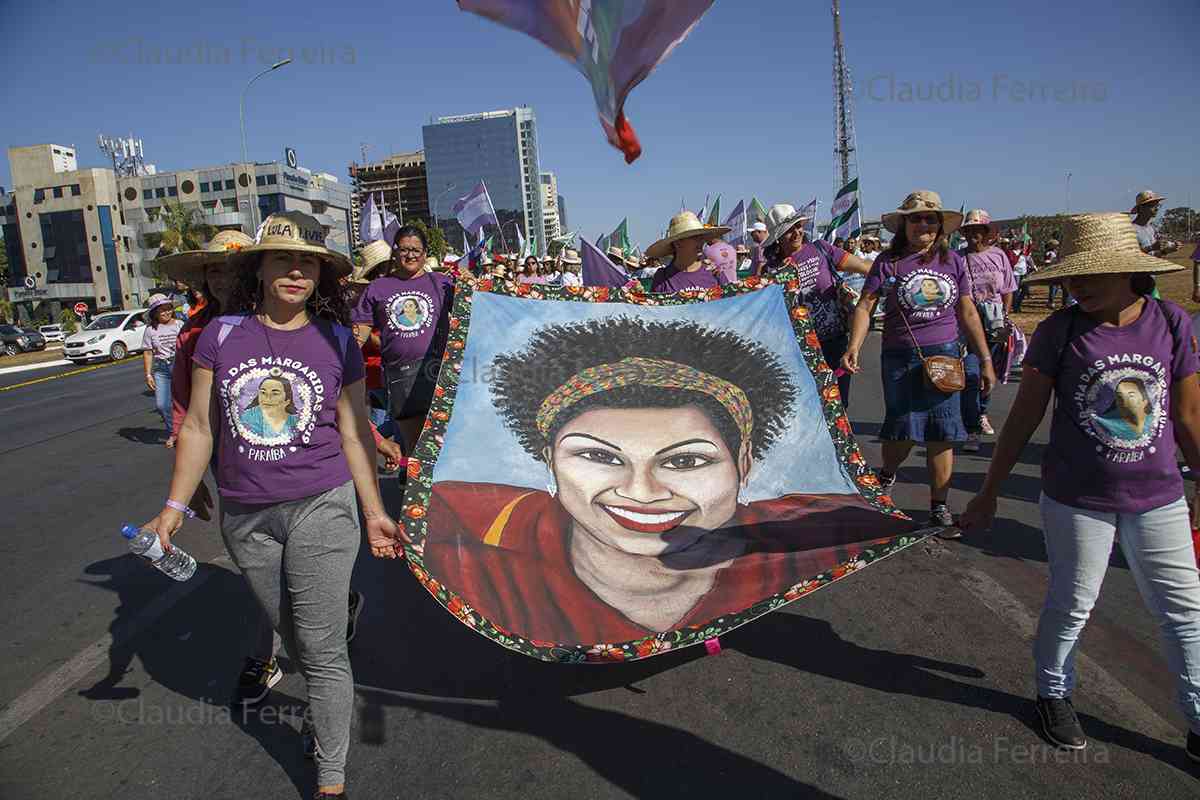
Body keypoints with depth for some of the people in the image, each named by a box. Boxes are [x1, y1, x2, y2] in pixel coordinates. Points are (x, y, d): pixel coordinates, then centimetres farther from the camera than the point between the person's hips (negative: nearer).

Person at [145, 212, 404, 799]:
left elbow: (354, 433, 1)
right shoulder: (222, 334, 0)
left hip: (321, 508, -2)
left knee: (323, 648, 0)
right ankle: (323, 704, 47)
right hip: (246, 518, 3)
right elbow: (199, 426, 6)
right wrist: (175, 505, 3)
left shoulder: (336, 340, -3)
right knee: (292, 636, 18)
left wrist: (374, 511, 1)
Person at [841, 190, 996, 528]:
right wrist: (854, 347, -21)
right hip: (900, 357, -2)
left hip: (945, 354, 2)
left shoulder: (953, 261, 8)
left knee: (942, 433, 1)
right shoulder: (888, 261, 0)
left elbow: (967, 313, 11)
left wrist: (985, 360, 10)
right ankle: (885, 477, 33)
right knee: (903, 430, 0)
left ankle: (939, 506, 14)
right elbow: (865, 306, -6)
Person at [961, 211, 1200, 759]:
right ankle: (1053, 694, 34)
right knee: (1071, 605, 11)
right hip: (1076, 501, -2)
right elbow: (1024, 417, -4)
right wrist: (989, 493, -1)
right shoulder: (1059, 331, -9)